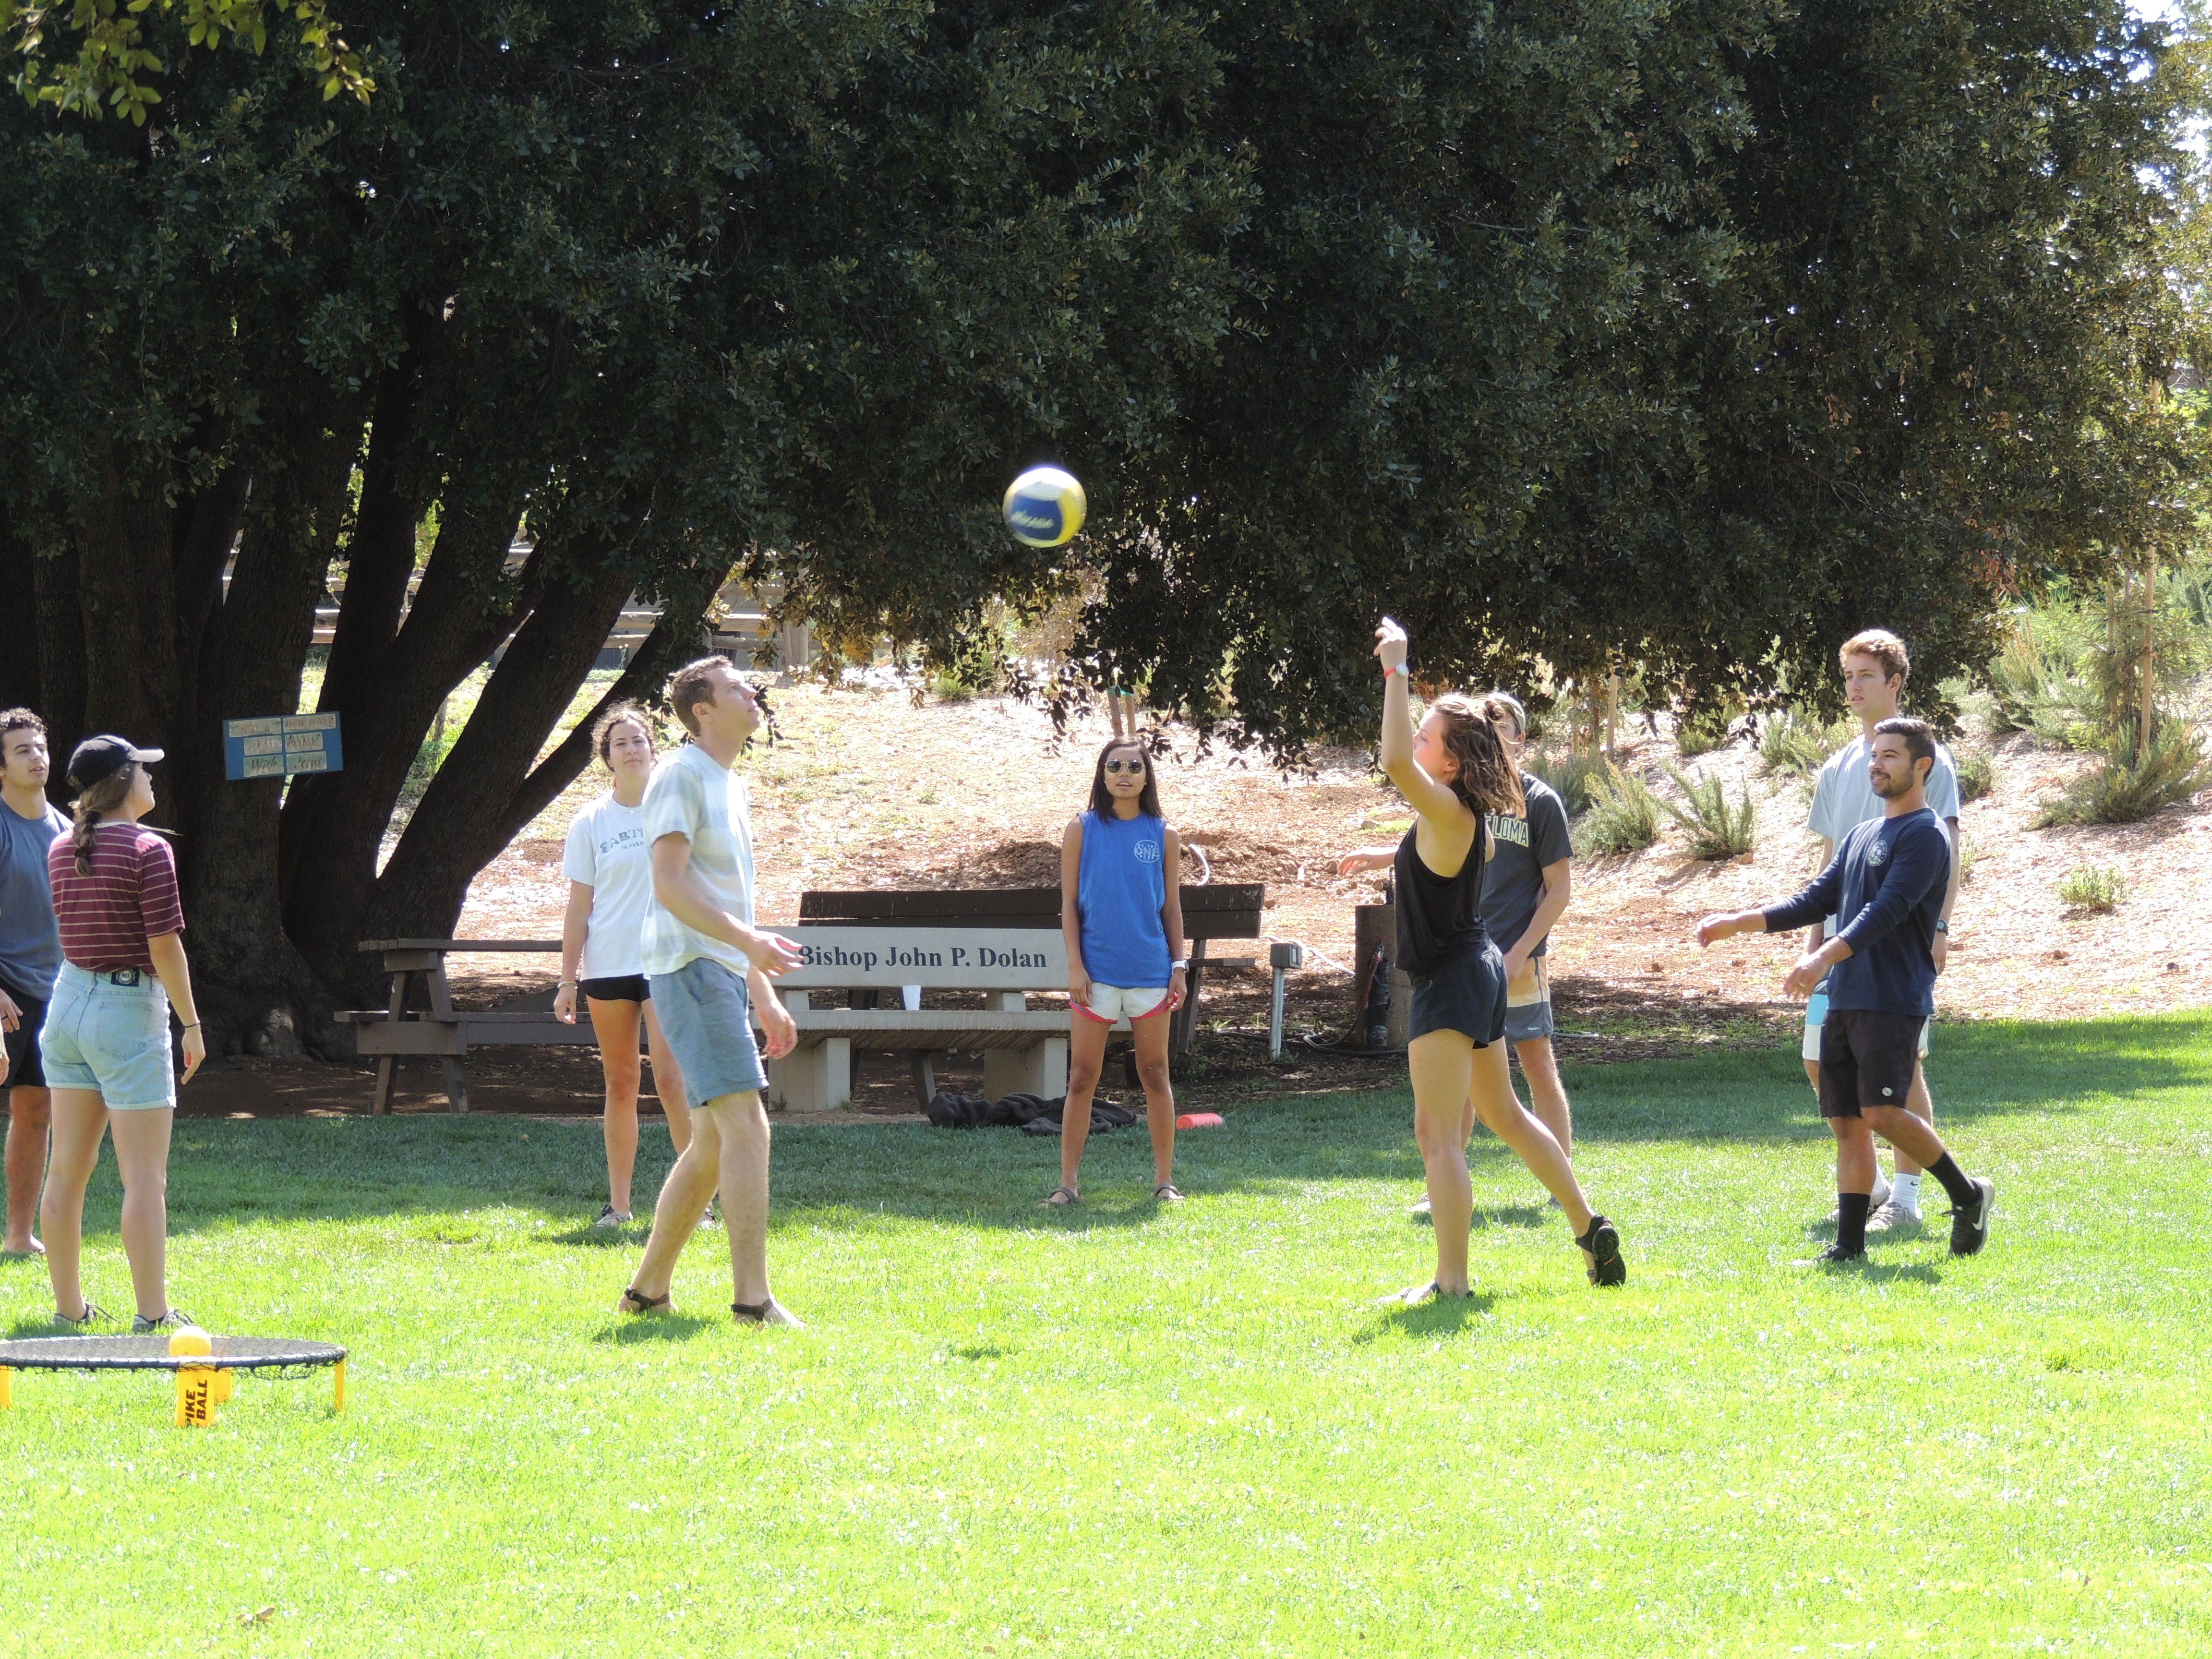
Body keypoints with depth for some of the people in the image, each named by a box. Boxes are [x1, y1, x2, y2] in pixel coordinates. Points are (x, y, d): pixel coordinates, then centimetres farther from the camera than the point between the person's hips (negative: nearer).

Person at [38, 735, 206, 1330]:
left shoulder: (60, 852, 6)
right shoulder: (147, 852, -15)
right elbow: (165, 947, -17)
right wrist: (191, 1023, -7)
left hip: (69, 1004, 7)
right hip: (129, 1012, -7)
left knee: (67, 1170, 11)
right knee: (145, 1177, -4)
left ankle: (69, 1308, 15)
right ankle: (153, 1314, -6)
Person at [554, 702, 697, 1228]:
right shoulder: (591, 823, 4)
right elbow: (579, 907, 6)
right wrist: (568, 979, 2)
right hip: (608, 966, 1)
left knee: (670, 1077, -12)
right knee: (620, 1082, 5)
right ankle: (617, 1204, 10)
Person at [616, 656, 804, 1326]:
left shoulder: (730, 786, 21)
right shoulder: (681, 776, -8)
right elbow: (670, 886, -17)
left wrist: (764, 996, 24)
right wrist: (749, 940, -27)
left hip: (724, 975, 10)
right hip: (691, 970, -10)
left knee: (711, 1145, 10)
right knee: (746, 1127, -17)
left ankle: (649, 1289, 17)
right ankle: (753, 1297, -20)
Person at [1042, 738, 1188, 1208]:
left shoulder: (1164, 835, 6)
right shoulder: (1082, 830, 2)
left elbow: (1172, 905, 9)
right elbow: (1069, 901, 2)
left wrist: (1179, 965, 2)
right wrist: (1075, 965, -6)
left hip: (1151, 970, 1)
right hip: (1096, 971, -1)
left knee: (1155, 1075, 6)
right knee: (1082, 1077, -1)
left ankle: (1164, 1181, 12)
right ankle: (1067, 1183, 2)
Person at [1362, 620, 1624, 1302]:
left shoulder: (1449, 812, -20)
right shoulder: (1461, 816, 5)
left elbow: (1395, 760, -36)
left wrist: (1395, 669, -30)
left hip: (1451, 982, -10)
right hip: (1476, 967, 10)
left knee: (1437, 1134, -9)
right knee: (1504, 1115, 24)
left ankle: (1451, 1282, -10)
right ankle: (1590, 1227, 32)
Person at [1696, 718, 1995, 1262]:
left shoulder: (1924, 836, -7)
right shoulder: (1861, 836, 21)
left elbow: (1886, 912, -19)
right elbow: (1816, 901, 23)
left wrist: (1824, 958, -31)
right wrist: (1738, 924, 15)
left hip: (1894, 1000, -8)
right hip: (1844, 1000, 8)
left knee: (1883, 1113, -17)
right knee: (1847, 1121, 4)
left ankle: (1967, 1196, 0)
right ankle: (1850, 1246, 4)